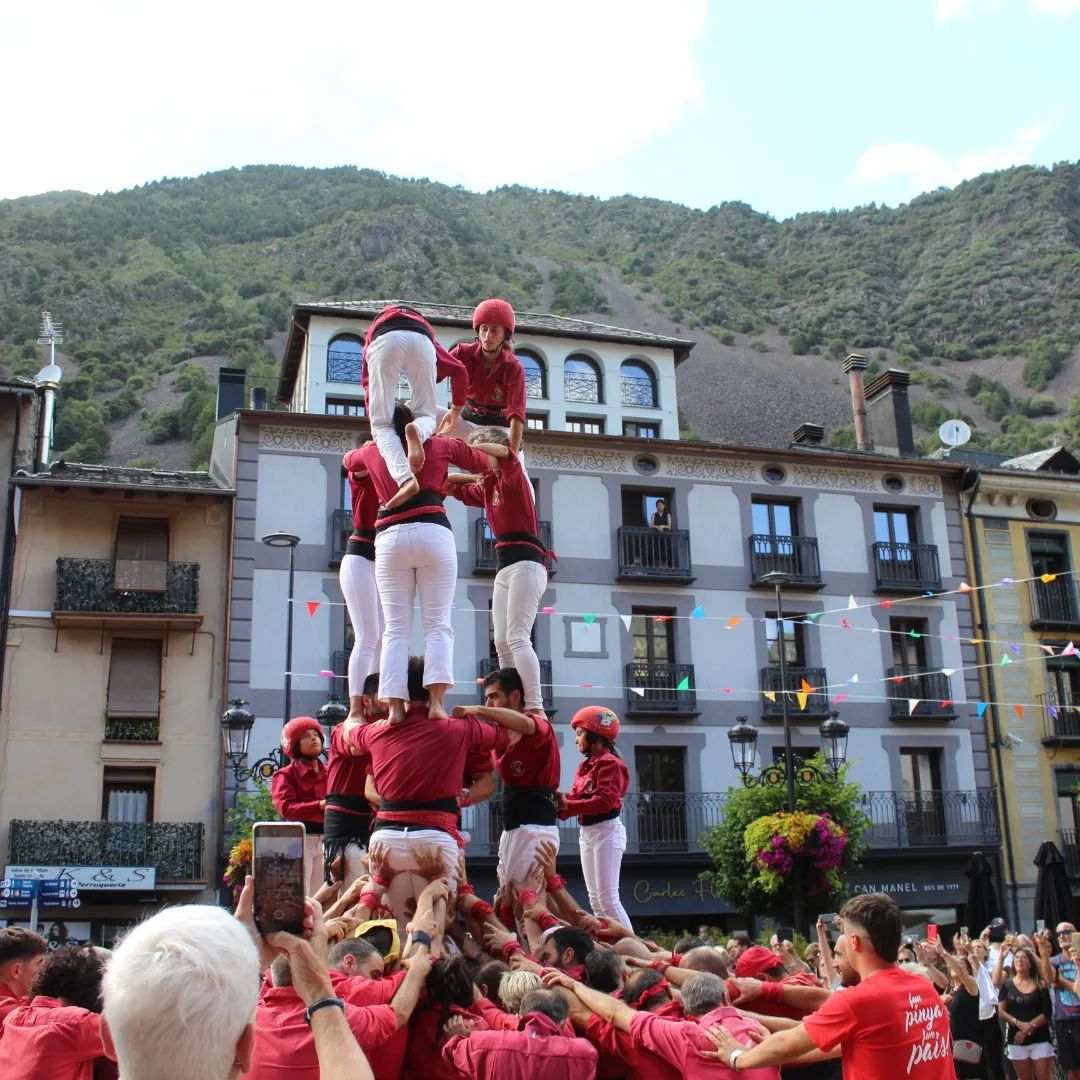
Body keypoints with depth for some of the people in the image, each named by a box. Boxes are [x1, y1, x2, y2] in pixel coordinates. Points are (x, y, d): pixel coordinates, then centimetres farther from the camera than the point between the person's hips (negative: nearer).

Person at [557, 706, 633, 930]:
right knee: (595, 899, 11)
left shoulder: (610, 763, -12)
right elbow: (576, 796, 8)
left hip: (606, 830, -10)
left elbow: (605, 800, -23)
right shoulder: (586, 765, 16)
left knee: (608, 898, -11)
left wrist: (569, 807, -26)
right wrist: (561, 803, -13)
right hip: (587, 832, 10)